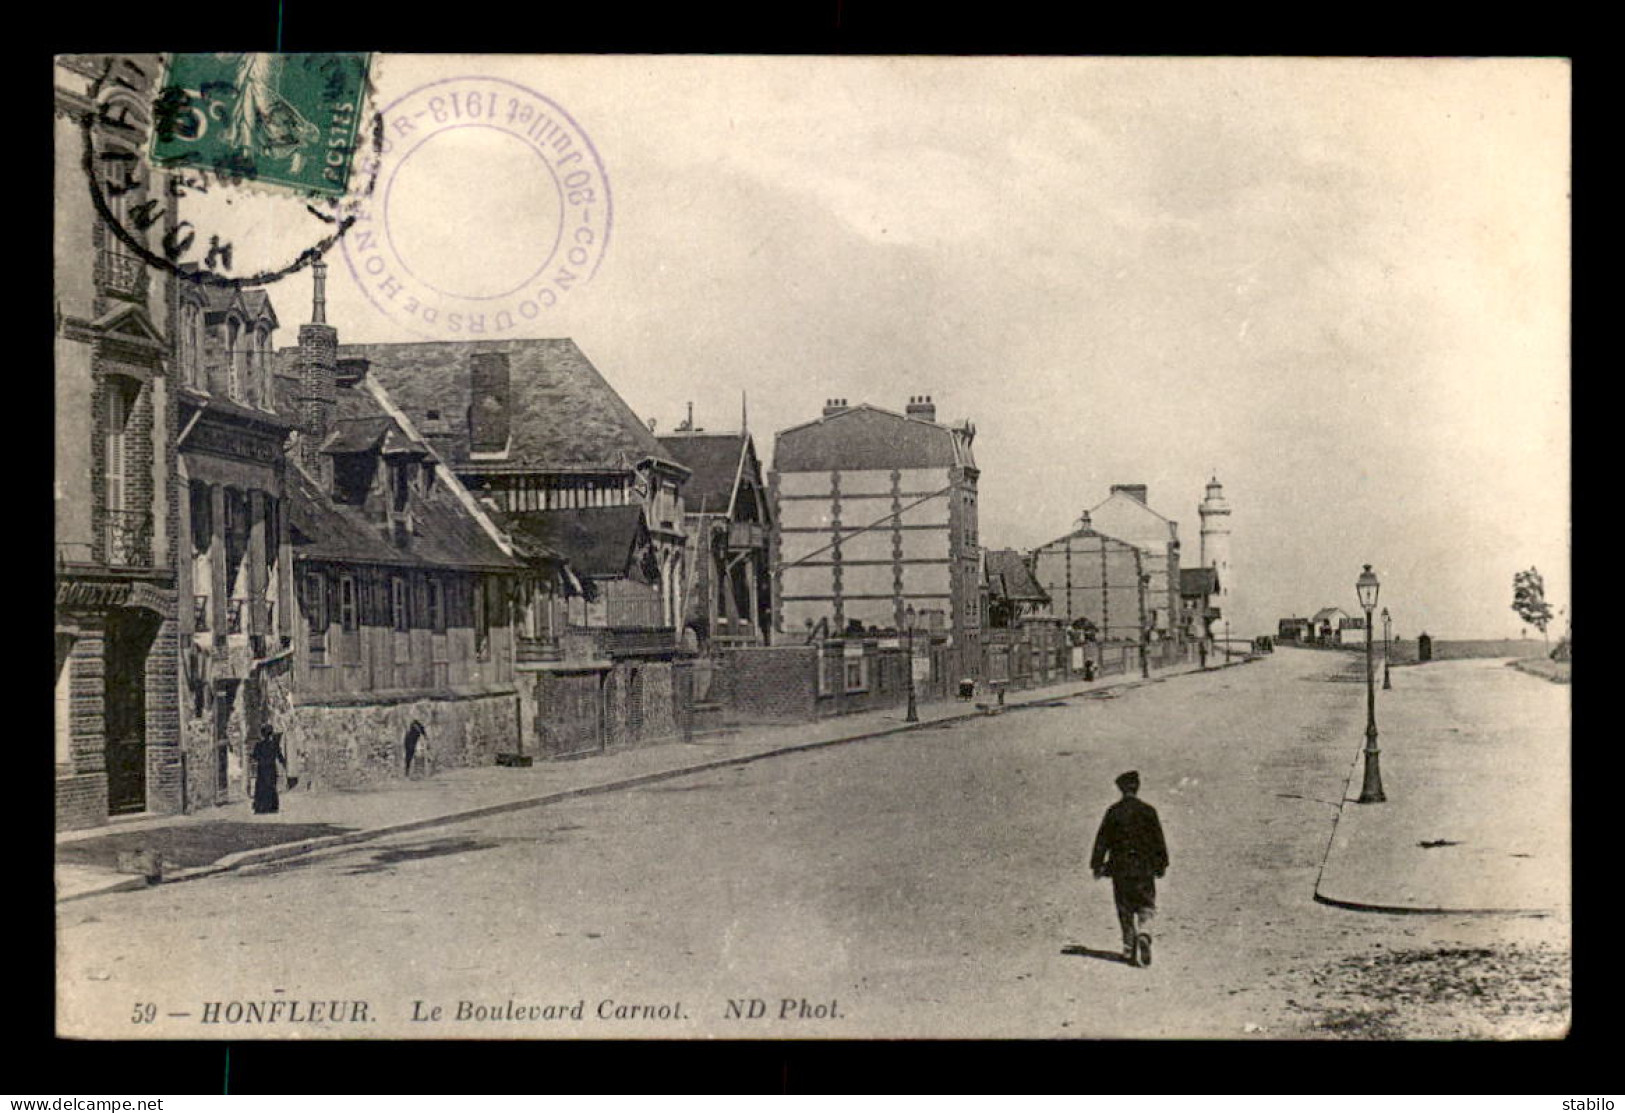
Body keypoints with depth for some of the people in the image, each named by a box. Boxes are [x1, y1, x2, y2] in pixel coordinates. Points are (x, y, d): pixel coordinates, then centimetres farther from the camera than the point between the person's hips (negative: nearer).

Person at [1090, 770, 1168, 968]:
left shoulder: (1113, 811, -3)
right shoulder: (1148, 811, -2)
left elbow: (1102, 840, -2)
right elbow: (1158, 840, 2)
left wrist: (1097, 865, 2)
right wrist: (1161, 864, 11)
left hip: (1120, 868, 0)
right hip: (1144, 868, 0)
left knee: (1125, 910, 10)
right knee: (1146, 907, 6)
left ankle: (1129, 949, 13)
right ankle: (1144, 934, -21)